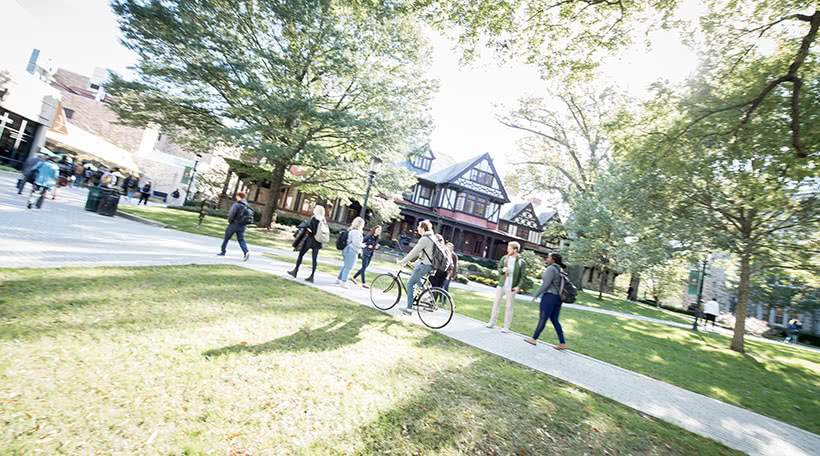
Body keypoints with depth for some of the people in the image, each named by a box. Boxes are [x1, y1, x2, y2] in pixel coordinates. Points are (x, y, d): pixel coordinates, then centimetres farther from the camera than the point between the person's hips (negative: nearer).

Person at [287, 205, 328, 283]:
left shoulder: (314, 218, -12)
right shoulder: (324, 221, 5)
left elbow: (311, 230, -18)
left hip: (310, 240, -6)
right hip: (318, 242, 6)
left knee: (301, 255, 10)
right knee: (314, 259, 6)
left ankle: (295, 271, 19)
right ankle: (312, 277, 7)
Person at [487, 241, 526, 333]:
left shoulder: (521, 262, -8)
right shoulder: (504, 258, 1)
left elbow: (523, 276, -5)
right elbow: (499, 269, 9)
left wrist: (519, 286, -15)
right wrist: (503, 270, -14)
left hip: (511, 288, -3)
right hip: (501, 285, 3)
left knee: (509, 307, 5)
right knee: (496, 303, 8)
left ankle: (506, 326, 17)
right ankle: (492, 322, 21)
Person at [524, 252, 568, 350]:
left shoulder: (551, 268, -14)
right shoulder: (560, 270, 14)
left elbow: (546, 284, -19)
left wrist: (535, 295, -13)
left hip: (549, 296, -9)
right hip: (558, 298, 9)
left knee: (543, 319, 1)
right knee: (554, 320, 13)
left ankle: (534, 339, 11)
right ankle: (562, 343, 13)